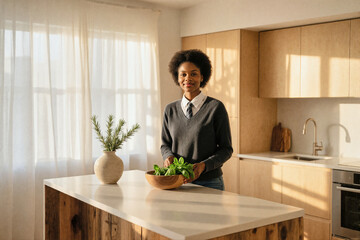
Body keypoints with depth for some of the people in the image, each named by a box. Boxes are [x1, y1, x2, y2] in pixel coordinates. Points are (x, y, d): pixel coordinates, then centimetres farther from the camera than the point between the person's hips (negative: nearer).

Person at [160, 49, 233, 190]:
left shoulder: (216, 107, -7)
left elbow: (226, 149, -4)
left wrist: (204, 165, -19)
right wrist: (168, 156, -7)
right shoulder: (170, 110, 5)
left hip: (209, 183, -2)